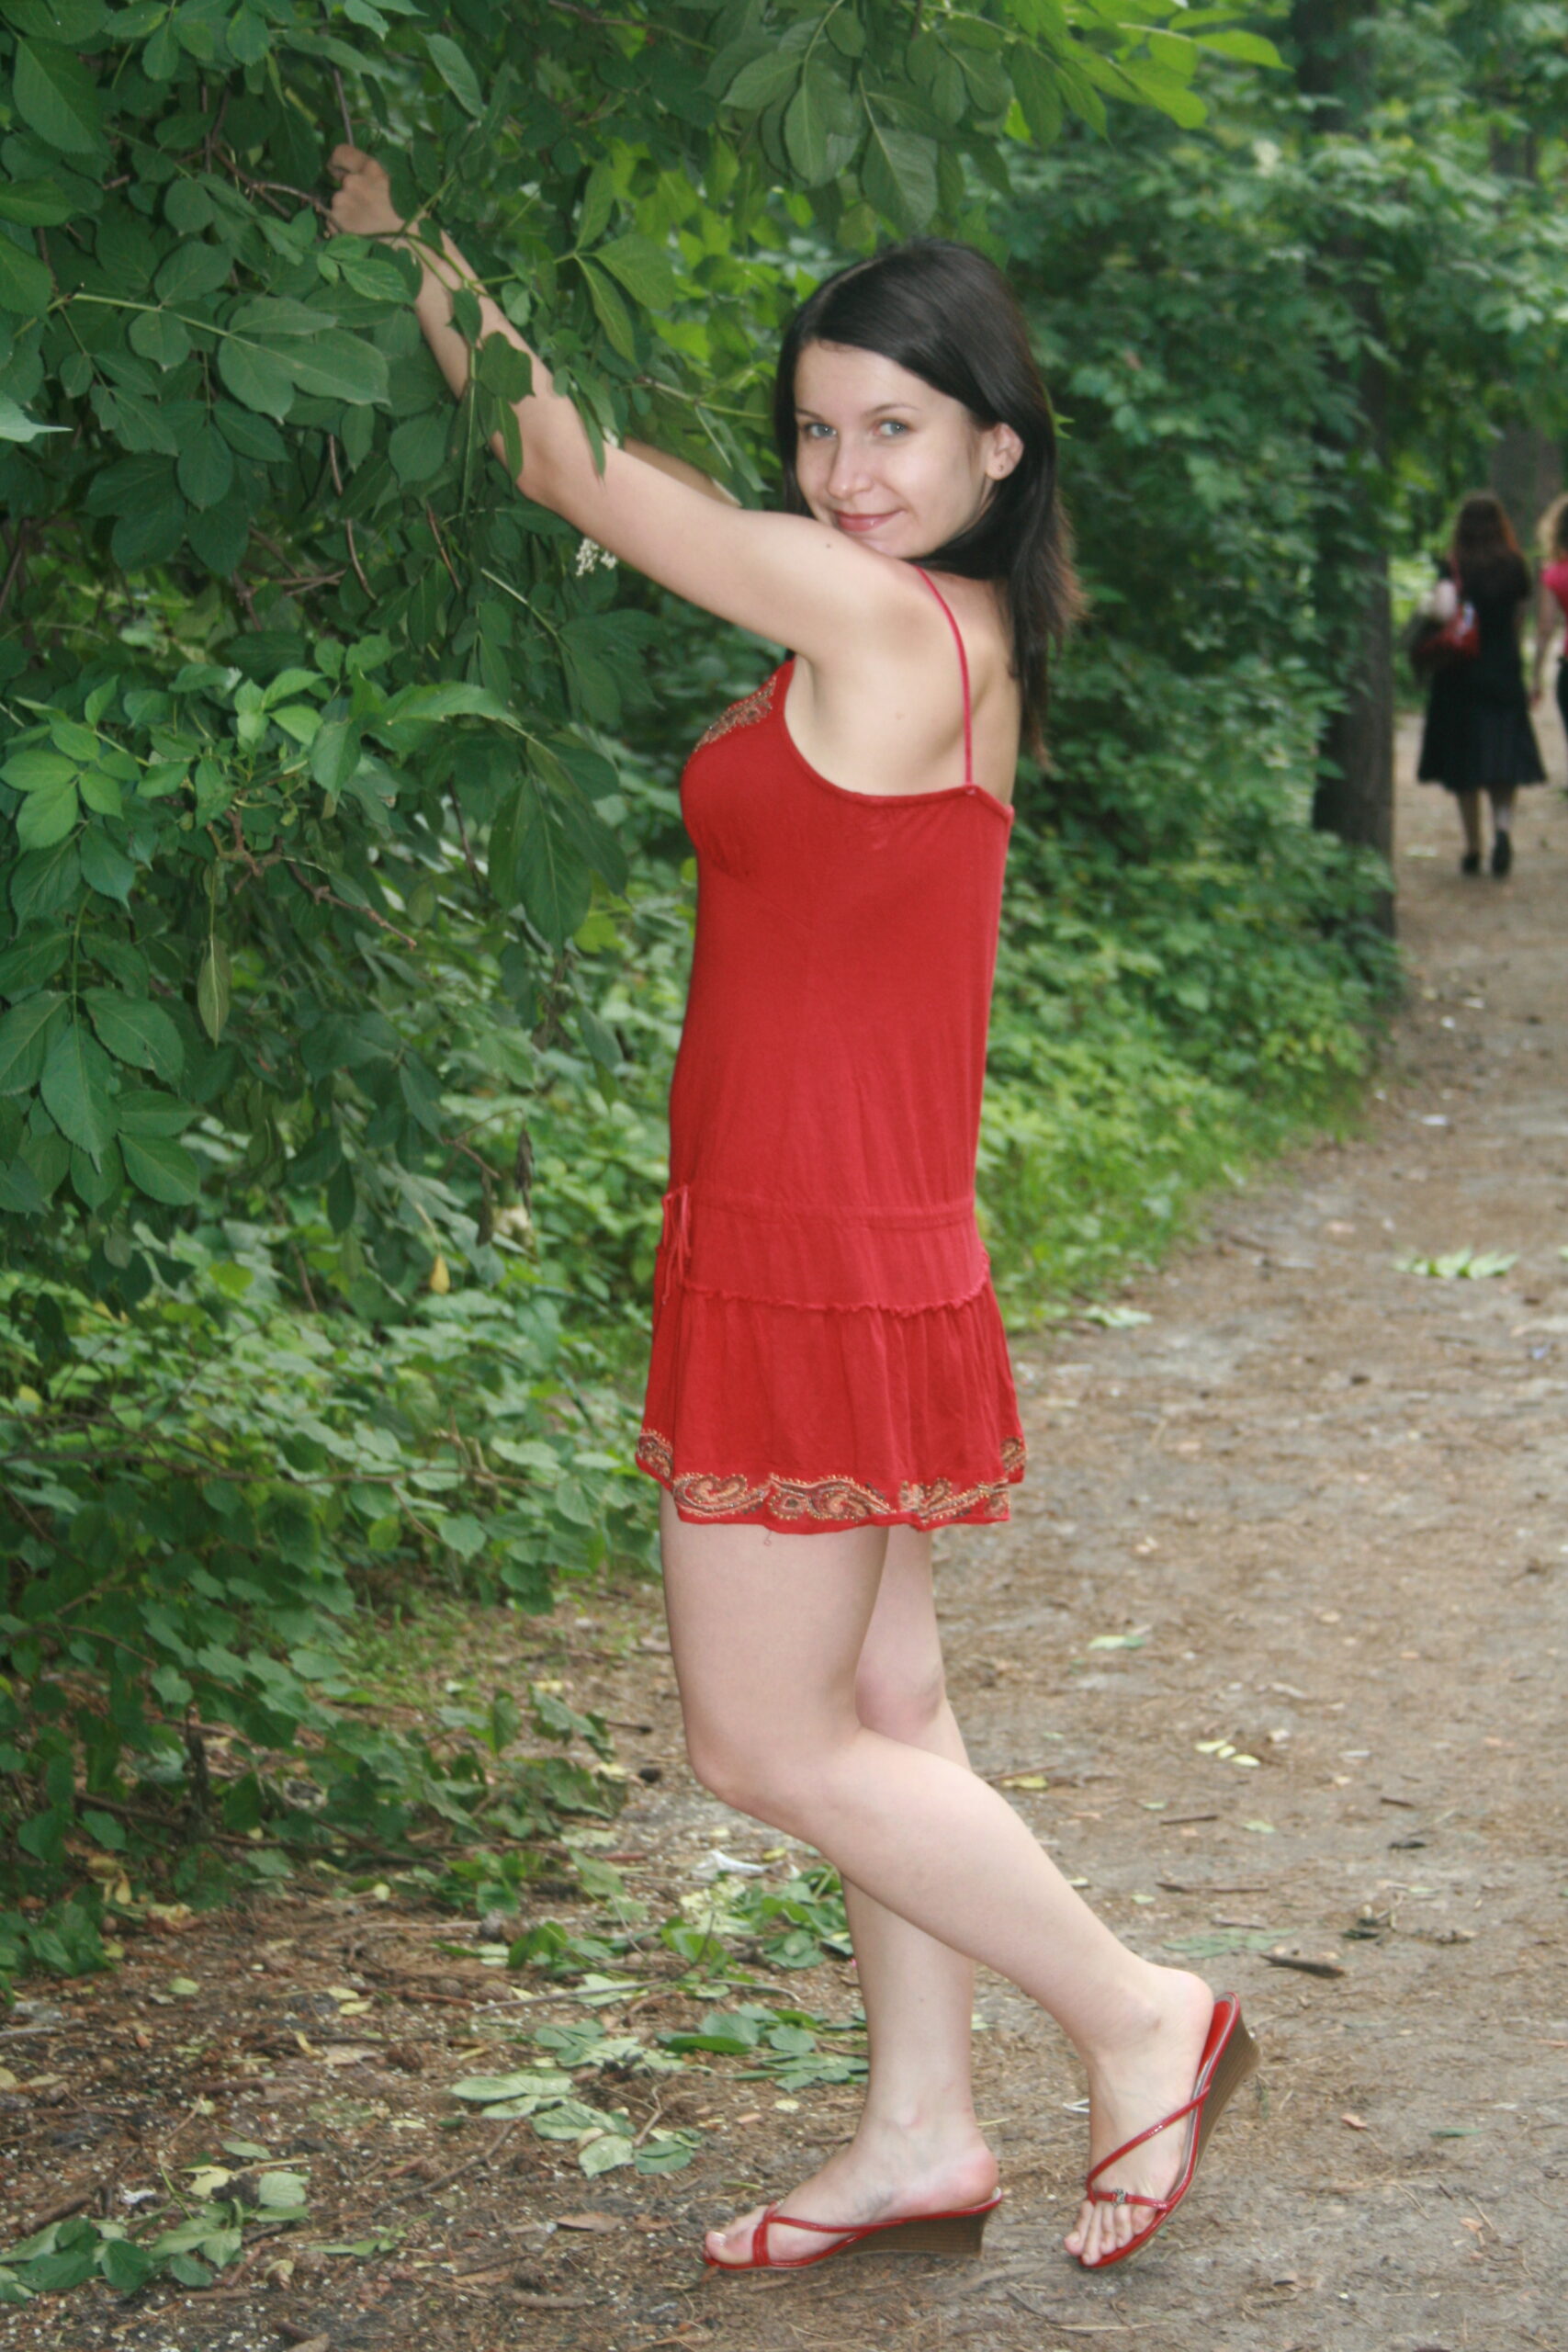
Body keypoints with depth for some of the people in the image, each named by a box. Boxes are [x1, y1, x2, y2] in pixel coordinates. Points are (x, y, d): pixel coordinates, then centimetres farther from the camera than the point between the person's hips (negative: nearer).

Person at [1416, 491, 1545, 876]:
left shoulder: (1454, 567, -10)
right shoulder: (1515, 566, -2)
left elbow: (1443, 609, -26)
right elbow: (1519, 616, 8)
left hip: (1461, 675, -1)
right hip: (1505, 673, 1)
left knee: (1464, 771, 9)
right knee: (1503, 760, 6)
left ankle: (1473, 849, 12)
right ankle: (1503, 827, -20)